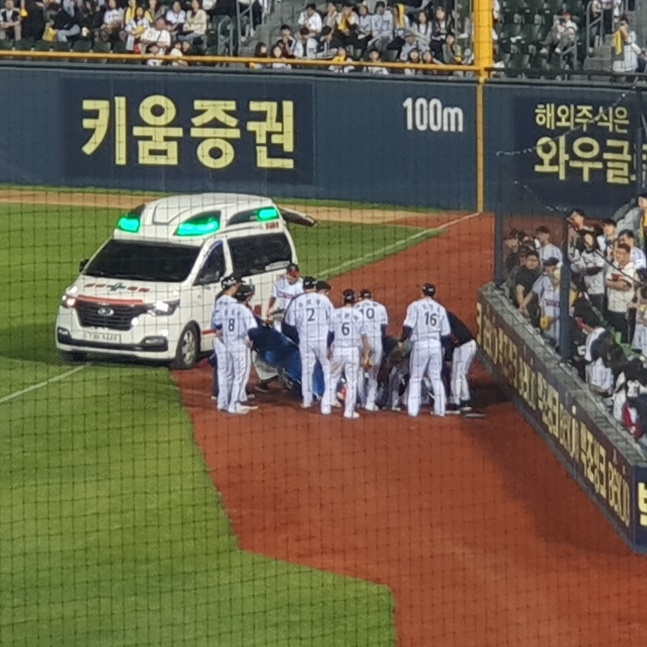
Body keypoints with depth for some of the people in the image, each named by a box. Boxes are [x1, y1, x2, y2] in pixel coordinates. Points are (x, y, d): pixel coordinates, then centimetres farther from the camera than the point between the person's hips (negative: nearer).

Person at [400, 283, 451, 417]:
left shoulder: (415, 306, -3)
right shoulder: (440, 309, 8)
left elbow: (408, 326, -13)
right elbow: (446, 332, 8)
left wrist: (401, 341, -2)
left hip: (420, 344, -3)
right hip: (436, 345, 3)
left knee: (415, 378, 7)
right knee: (436, 378, 10)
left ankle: (413, 409, 3)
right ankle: (440, 409, 7)